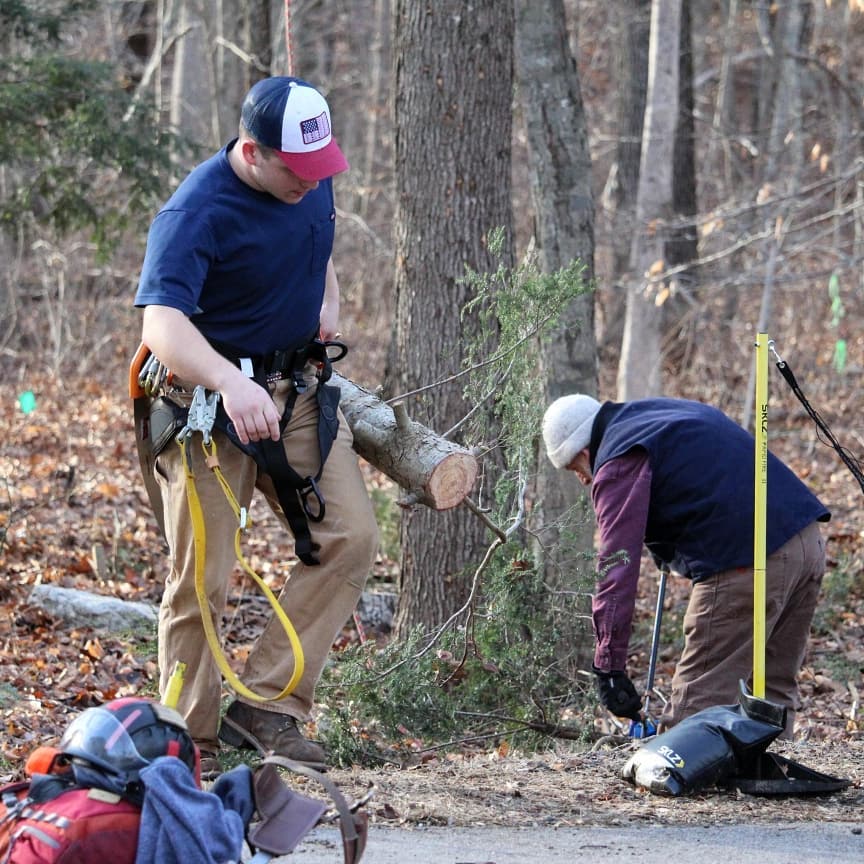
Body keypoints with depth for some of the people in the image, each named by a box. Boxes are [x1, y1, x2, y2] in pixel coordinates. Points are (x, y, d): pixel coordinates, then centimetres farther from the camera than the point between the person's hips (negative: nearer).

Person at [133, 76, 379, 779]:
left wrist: (328, 301, 6)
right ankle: (191, 744, 8)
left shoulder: (314, 183, 0)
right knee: (201, 579, -4)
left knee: (349, 538, -10)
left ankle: (268, 704, -7)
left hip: (300, 391, 6)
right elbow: (161, 324, -37)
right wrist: (232, 384, -53)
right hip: (209, 398, -6)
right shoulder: (195, 214, -23)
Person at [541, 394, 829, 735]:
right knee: (775, 692, 16)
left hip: (744, 562, -9)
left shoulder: (618, 464, -3)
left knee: (698, 699, -6)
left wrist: (608, 664, -12)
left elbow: (616, 567, -10)